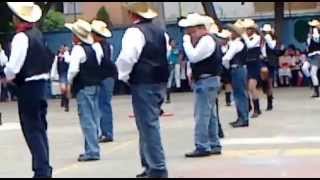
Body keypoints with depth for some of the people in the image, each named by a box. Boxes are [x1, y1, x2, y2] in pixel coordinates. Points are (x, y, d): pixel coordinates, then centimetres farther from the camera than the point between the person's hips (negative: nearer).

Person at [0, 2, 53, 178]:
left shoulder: (21, 37, -16)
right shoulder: (37, 34, 9)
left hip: (28, 87, -8)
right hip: (41, 82, 8)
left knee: (32, 130, -3)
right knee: (40, 128, 15)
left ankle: (41, 170, -2)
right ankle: (44, 168, 22)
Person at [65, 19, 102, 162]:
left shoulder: (78, 49, -13)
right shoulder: (92, 48, 12)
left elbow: (74, 69, -22)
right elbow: (98, 65, 17)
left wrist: (69, 82, -8)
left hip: (83, 87, -9)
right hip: (95, 85, 9)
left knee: (87, 119, -6)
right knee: (94, 118, 12)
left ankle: (92, 151, -6)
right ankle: (93, 149, 18)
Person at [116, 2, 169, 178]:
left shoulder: (135, 31, -12)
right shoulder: (161, 32, 14)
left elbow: (127, 57, -22)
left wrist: (123, 76, -7)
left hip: (143, 84, -8)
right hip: (160, 82, 8)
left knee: (148, 125, -5)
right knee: (150, 124, 17)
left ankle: (157, 169, -5)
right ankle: (151, 165, 24)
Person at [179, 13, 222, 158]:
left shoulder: (206, 40, -15)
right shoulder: (201, 40, 16)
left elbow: (193, 57, -23)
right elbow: (195, 58, 18)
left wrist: (187, 40, -15)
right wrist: (193, 73, 2)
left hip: (207, 81, -10)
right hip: (203, 80, 10)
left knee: (202, 115, -10)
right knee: (210, 115, 12)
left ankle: (202, 147, -9)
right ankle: (214, 145, 18)